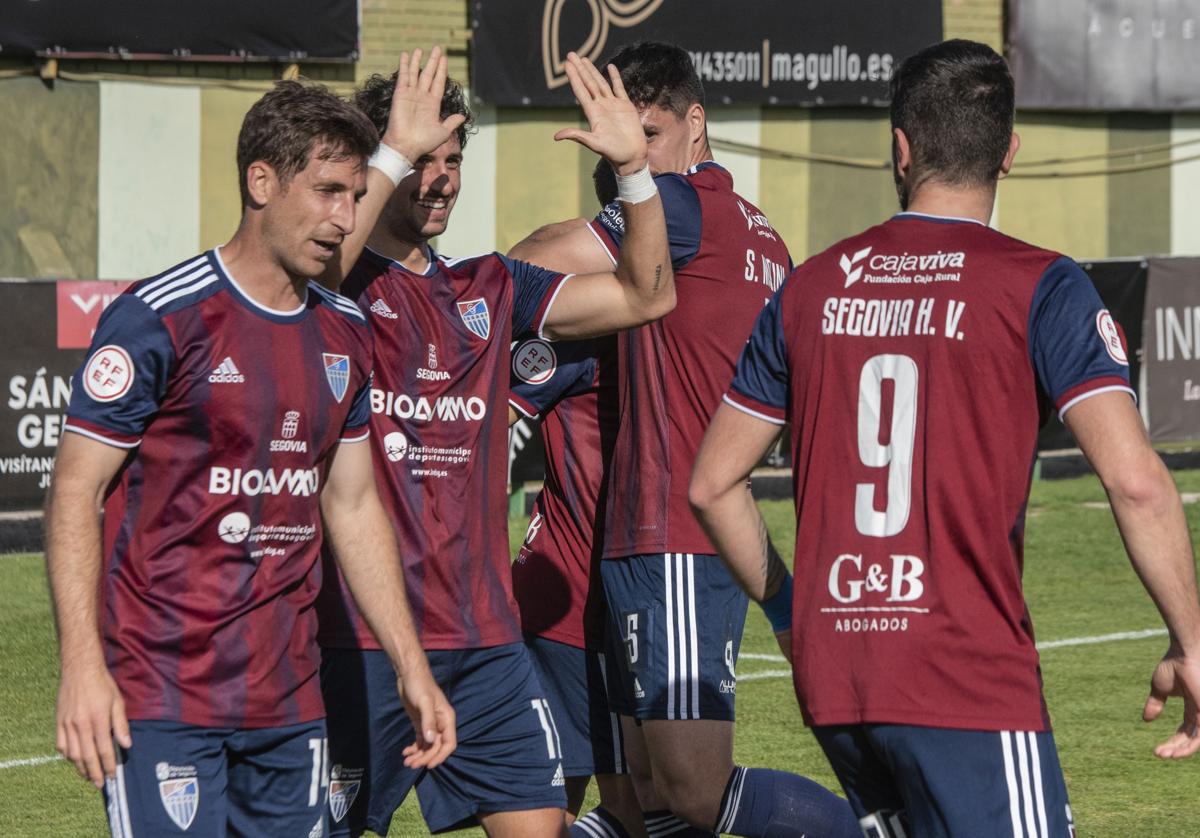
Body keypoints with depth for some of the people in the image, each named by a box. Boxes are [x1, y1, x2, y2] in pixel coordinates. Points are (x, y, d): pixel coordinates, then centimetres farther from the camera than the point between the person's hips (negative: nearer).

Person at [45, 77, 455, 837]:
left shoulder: (345, 333, 12)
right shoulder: (160, 319, -9)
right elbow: (76, 494, -8)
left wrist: (412, 665, 15)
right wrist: (82, 667, -17)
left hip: (289, 701, 7)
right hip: (163, 704, -7)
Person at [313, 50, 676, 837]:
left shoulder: (487, 289, 14)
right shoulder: (341, 284, -3)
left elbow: (645, 296, 12)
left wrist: (634, 167, -2)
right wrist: (396, 153, -33)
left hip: (485, 632, 6)